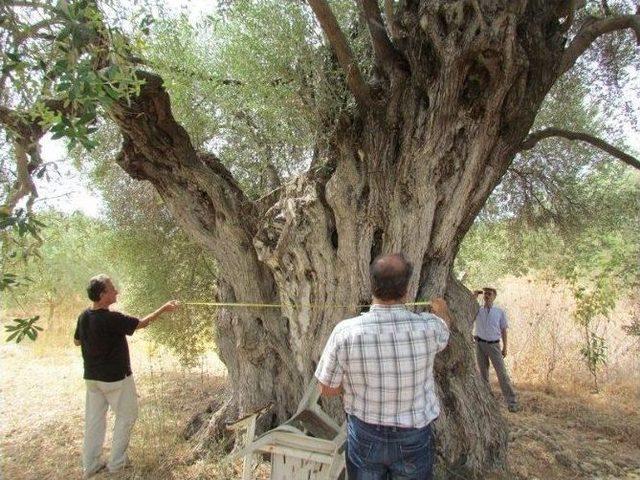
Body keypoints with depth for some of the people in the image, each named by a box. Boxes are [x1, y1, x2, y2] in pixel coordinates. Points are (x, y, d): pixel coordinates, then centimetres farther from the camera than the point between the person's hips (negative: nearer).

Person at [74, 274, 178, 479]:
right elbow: (141, 323, -14)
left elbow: (77, 341, 13)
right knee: (126, 416, 11)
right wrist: (164, 309, -5)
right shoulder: (112, 319, -26)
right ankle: (116, 461, 20)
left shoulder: (84, 317, -3)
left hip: (92, 377, 7)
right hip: (115, 378, -7)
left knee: (94, 419, 15)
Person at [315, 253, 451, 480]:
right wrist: (441, 312, 29)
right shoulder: (428, 327, -21)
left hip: (364, 436, 0)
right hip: (414, 439, 0)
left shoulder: (345, 332, -23)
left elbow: (328, 389, -10)